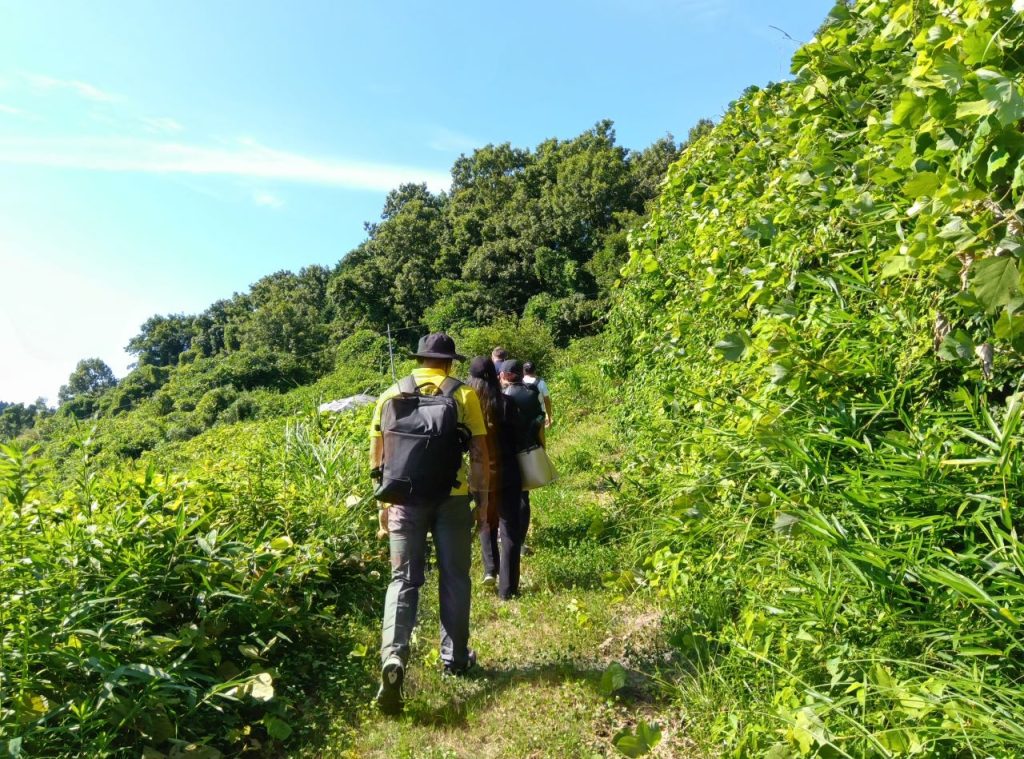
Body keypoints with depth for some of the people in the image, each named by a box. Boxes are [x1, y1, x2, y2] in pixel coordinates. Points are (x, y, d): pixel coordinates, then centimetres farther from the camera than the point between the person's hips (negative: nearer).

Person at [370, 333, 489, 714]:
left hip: (406, 497, 1)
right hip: (452, 498, -1)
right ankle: (455, 657, 25)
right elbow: (480, 451, -2)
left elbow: (377, 454, 7)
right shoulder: (463, 394, -1)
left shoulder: (392, 394, 5)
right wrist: (483, 496, 7)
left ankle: (393, 657, -11)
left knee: (403, 580, 7)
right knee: (454, 579, 13)